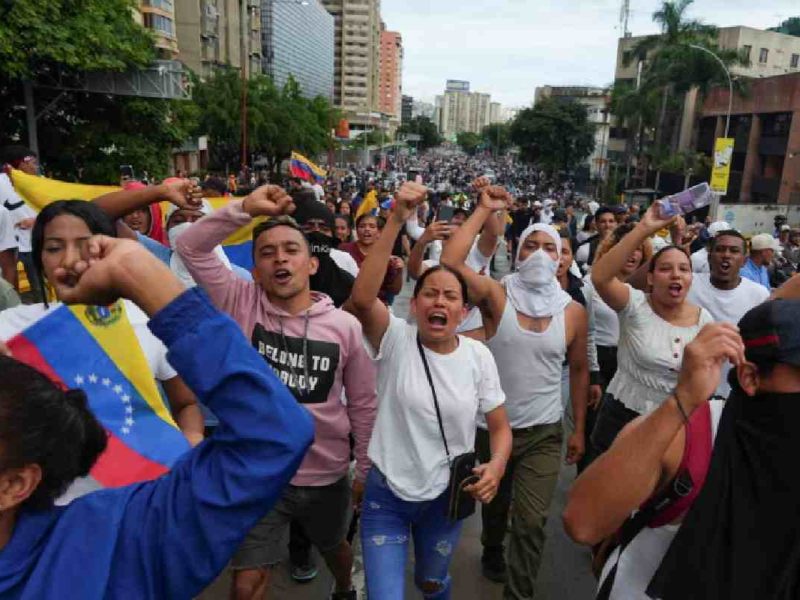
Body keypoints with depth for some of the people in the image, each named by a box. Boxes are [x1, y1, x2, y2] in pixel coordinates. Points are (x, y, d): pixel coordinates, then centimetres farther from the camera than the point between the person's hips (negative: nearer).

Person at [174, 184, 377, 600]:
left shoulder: (345, 326, -13)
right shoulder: (242, 304, -12)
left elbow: (363, 405, -4)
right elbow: (192, 247, -20)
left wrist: (365, 471, 2)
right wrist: (246, 208, -30)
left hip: (328, 476, 2)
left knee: (334, 548, 29)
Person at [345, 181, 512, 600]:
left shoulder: (478, 356, -9)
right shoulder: (396, 340, -17)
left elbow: (500, 426, -1)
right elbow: (361, 298, -37)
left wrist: (496, 465, -22)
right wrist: (396, 219, -41)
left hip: (446, 496, 3)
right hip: (386, 494, -2)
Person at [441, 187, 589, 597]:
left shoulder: (573, 311, -5)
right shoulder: (496, 296, -12)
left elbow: (578, 370, 6)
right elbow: (450, 261, -29)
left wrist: (579, 428, 6)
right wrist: (485, 210, -22)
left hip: (544, 432, 0)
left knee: (531, 521, -2)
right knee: (495, 504, 24)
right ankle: (492, 553, 55)